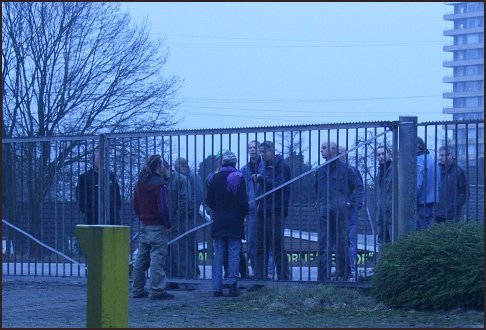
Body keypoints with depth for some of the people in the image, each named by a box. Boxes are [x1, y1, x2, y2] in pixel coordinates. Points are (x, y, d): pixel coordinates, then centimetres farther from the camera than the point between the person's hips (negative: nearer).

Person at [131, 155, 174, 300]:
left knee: (141, 258, 12)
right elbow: (163, 208, -18)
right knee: (157, 258, -6)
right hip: (158, 227, -8)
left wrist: (142, 219, 16)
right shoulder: (159, 184, -15)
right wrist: (168, 225, -8)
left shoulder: (140, 183, 9)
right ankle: (157, 290, -7)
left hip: (144, 225, 8)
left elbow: (135, 205, 14)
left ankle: (137, 289, 17)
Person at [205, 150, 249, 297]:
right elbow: (243, 201, -11)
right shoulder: (238, 177, -7)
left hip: (218, 222, 3)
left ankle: (217, 287, 3)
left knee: (218, 255, 5)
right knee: (234, 254, 1)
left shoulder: (214, 178, 3)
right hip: (235, 222, -3)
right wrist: (244, 213, 7)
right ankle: (232, 285, -4)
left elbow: (209, 201, 5)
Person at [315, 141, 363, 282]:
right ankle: (323, 278, -4)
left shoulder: (345, 168, -1)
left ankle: (343, 274, 17)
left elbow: (358, 186, 3)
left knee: (342, 245, 3)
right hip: (324, 213, 4)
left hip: (341, 212, -4)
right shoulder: (321, 170, 13)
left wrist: (350, 203, -4)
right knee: (323, 246, -2)